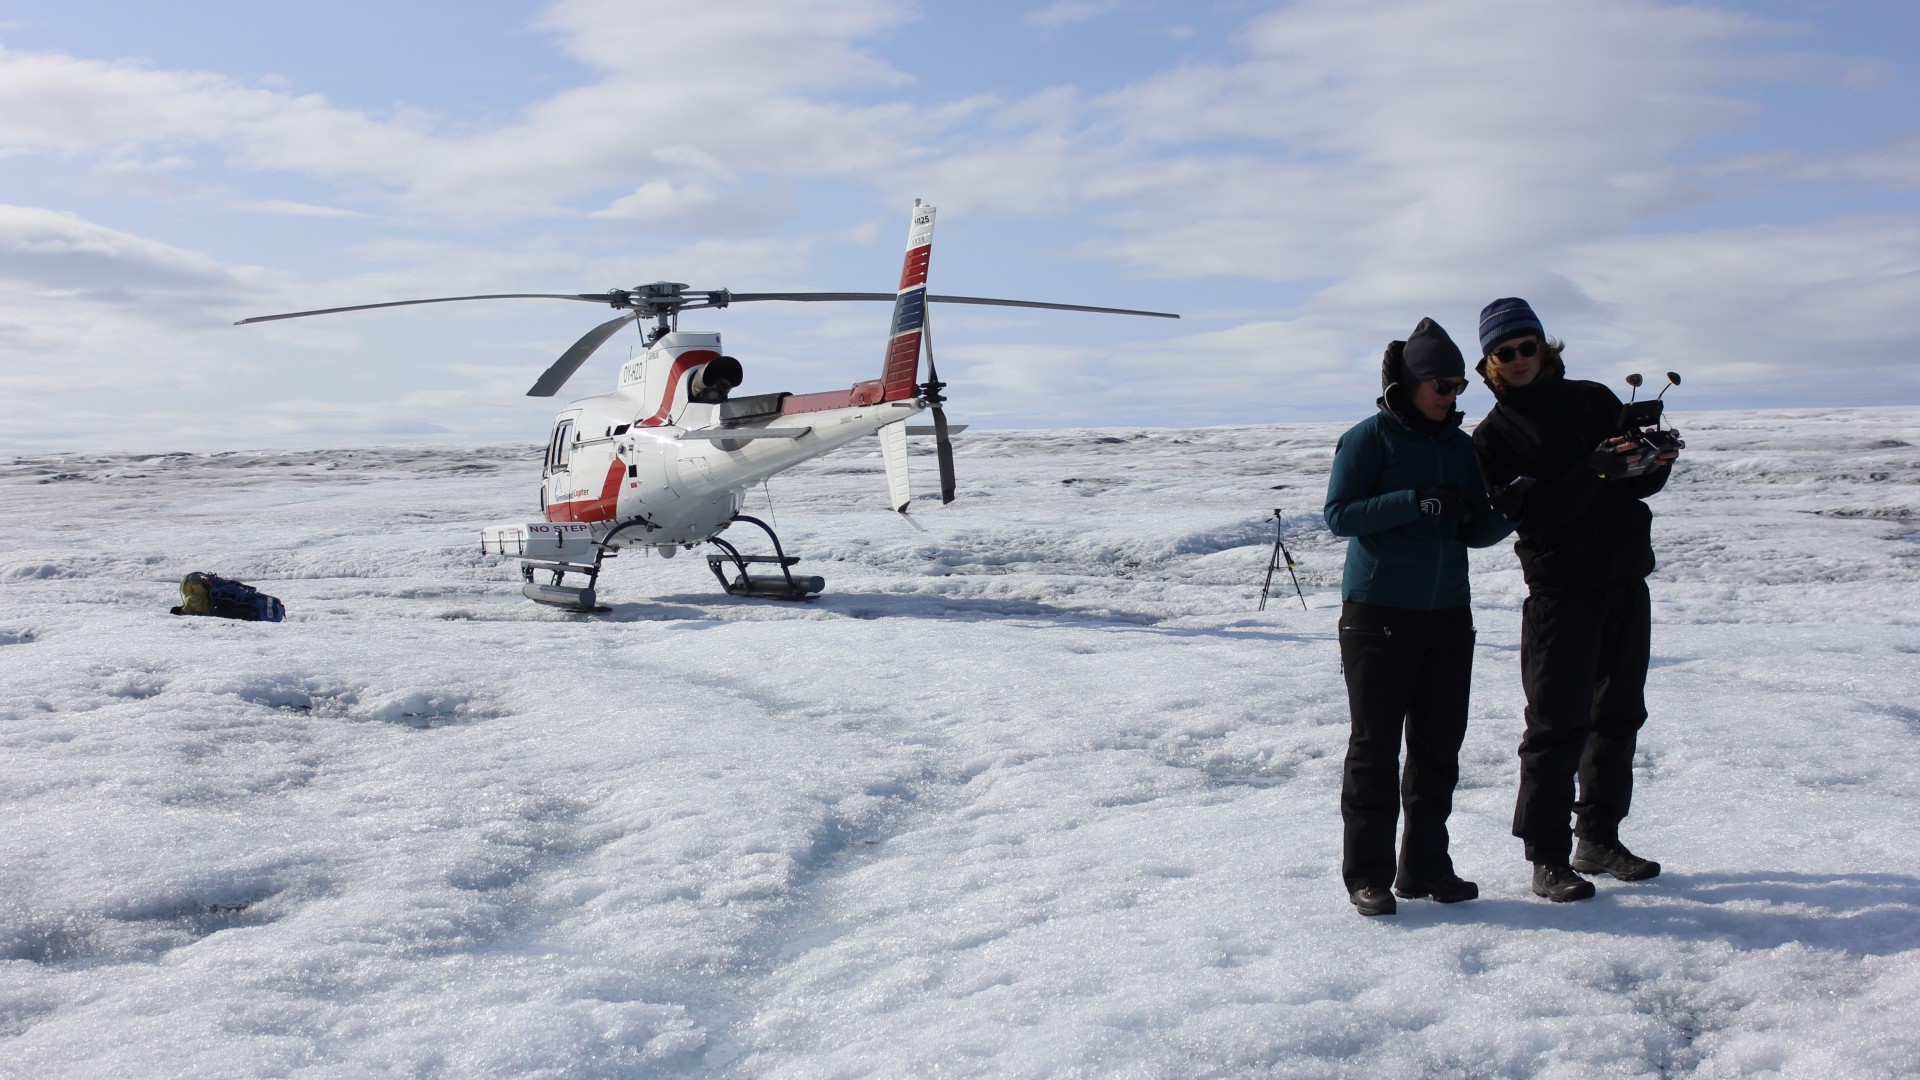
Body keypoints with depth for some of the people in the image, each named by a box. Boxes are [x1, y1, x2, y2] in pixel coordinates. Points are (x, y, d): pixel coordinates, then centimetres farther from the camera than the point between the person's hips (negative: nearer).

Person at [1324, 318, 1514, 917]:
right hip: (1379, 614, -6)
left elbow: (1475, 531, 14)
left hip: (1448, 615, 6)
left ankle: (1425, 865, 20)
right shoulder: (1369, 438, -5)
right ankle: (1368, 874, 7)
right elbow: (1339, 515, -14)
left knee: (1439, 744, 9)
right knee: (1375, 744, -1)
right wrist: (1416, 502, -23)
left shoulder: (1461, 445, 12)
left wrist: (1509, 512, -8)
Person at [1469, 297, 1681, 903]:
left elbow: (1635, 484, 13)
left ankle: (1599, 840, 25)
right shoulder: (1492, 437, -3)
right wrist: (1594, 471, -25)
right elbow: (1531, 515, -16)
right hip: (1560, 589, -5)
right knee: (1557, 723, -6)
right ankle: (1547, 857, 3)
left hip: (1626, 580, 5)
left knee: (1618, 714, 12)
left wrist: (1658, 462, -8)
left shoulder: (1593, 400, 9)